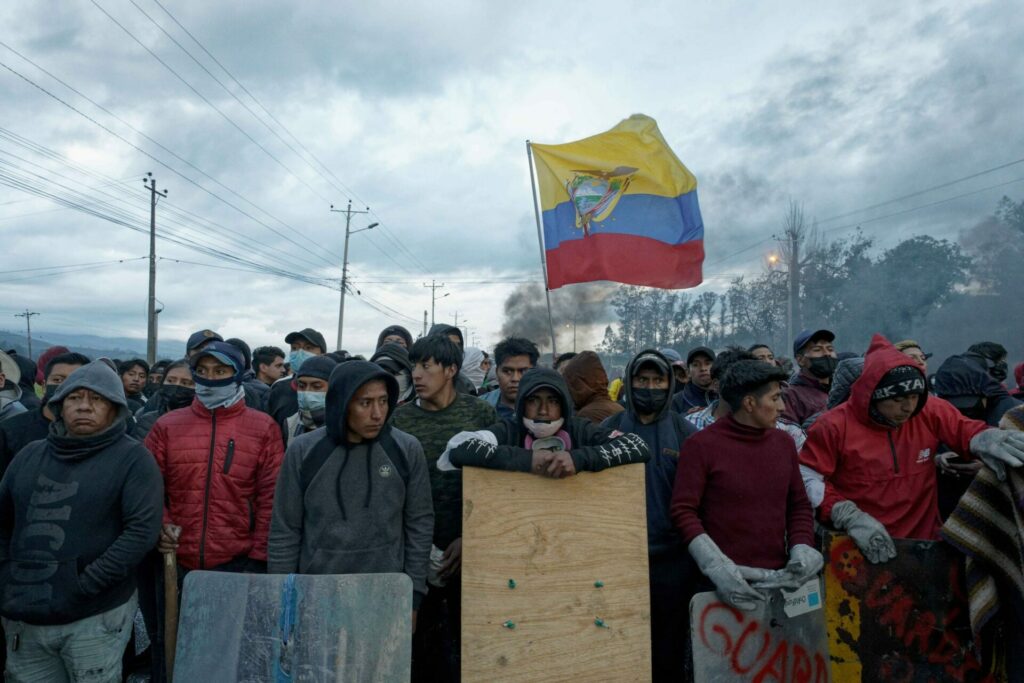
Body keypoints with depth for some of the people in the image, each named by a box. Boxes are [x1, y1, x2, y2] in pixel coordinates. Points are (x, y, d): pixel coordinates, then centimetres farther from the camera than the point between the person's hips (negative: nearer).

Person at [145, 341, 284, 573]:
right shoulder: (167, 425, 5)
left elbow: (270, 497, -3)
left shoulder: (263, 428, -2)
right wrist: (160, 524, -9)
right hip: (176, 561, 2)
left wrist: (259, 557, -6)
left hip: (238, 562, -2)